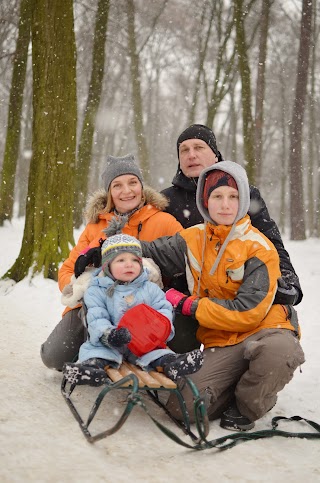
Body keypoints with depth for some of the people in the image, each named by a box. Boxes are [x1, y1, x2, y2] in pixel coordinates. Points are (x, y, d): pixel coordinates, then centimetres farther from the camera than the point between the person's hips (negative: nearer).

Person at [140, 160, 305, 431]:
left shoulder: (259, 248, -10)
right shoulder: (193, 239, 5)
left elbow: (248, 312, -16)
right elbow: (149, 251, 18)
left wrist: (188, 305, -11)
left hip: (262, 330, -3)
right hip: (221, 343, 3)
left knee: (278, 349, -40)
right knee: (182, 406, -20)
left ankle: (247, 406, -7)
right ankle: (234, 394, 12)